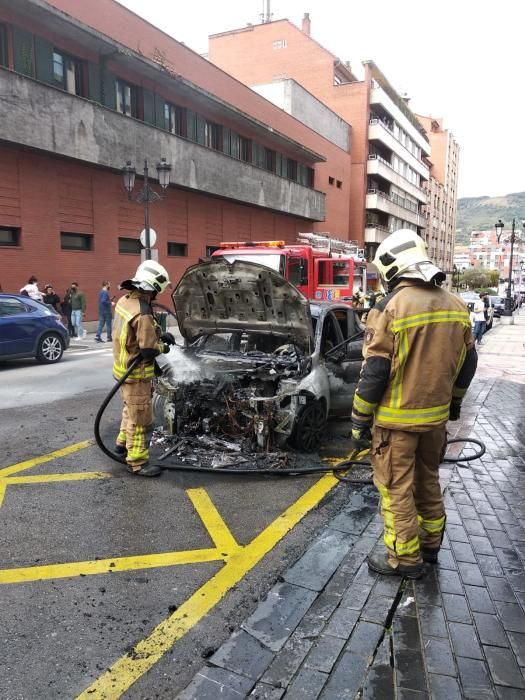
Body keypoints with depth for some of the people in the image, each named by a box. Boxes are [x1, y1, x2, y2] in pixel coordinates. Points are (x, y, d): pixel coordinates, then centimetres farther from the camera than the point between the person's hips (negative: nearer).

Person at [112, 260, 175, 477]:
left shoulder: (124, 301, 2)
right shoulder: (142, 314, -28)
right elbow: (148, 351, -27)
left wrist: (159, 336, 9)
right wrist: (162, 347, -6)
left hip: (123, 368, 10)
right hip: (135, 374, -10)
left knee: (131, 409, 28)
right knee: (141, 418, 1)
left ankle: (123, 443, 44)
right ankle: (137, 462, 10)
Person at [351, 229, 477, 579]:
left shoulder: (391, 307, -18)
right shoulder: (456, 305, 2)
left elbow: (374, 371, -17)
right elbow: (468, 361, 12)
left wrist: (360, 418, -7)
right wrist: (453, 401, 26)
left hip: (396, 418, -7)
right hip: (436, 415, 7)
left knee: (396, 488, 6)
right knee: (428, 480, 22)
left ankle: (405, 558, 16)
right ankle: (430, 543, 36)